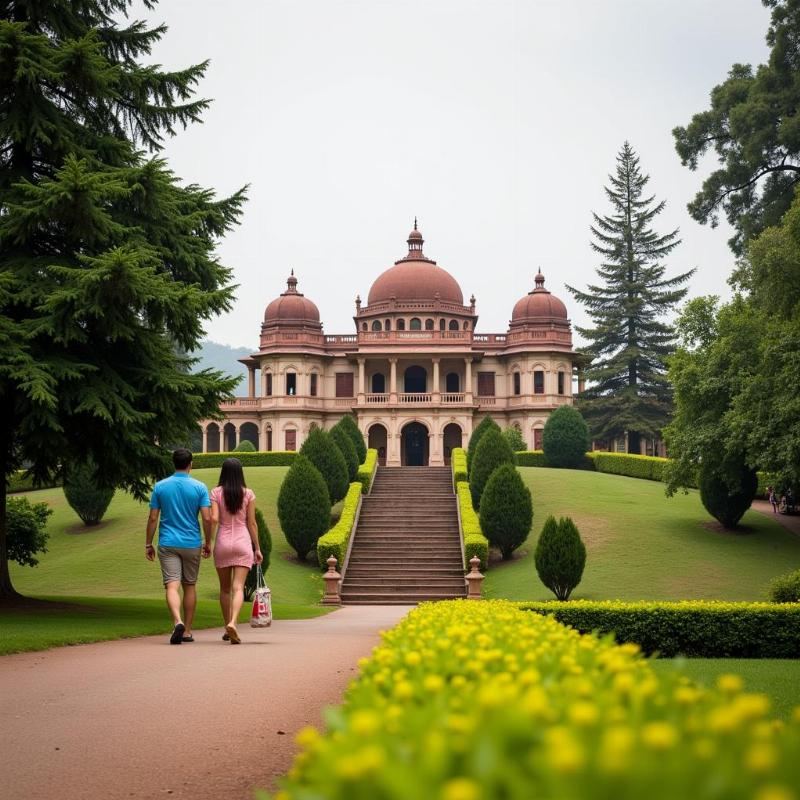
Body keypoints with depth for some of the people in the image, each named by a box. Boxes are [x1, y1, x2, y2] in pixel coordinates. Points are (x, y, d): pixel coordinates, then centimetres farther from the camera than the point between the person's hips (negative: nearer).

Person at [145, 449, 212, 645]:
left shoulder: (160, 487, 0)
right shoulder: (199, 487, -3)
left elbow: (153, 518, 0)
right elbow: (207, 518, -8)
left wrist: (148, 544, 8)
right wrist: (208, 543, 5)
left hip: (167, 544, 0)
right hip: (192, 544, 1)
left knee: (172, 586, -7)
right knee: (190, 586, 13)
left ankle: (178, 622, -31)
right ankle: (187, 631, 18)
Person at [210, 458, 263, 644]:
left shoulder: (216, 492, -2)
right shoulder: (248, 494, 0)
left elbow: (214, 519, -11)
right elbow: (252, 523, 1)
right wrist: (257, 548, 7)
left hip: (222, 542, 1)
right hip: (243, 542, -1)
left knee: (225, 589, 14)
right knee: (238, 588, -7)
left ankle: (227, 626, 19)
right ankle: (233, 623, -28)